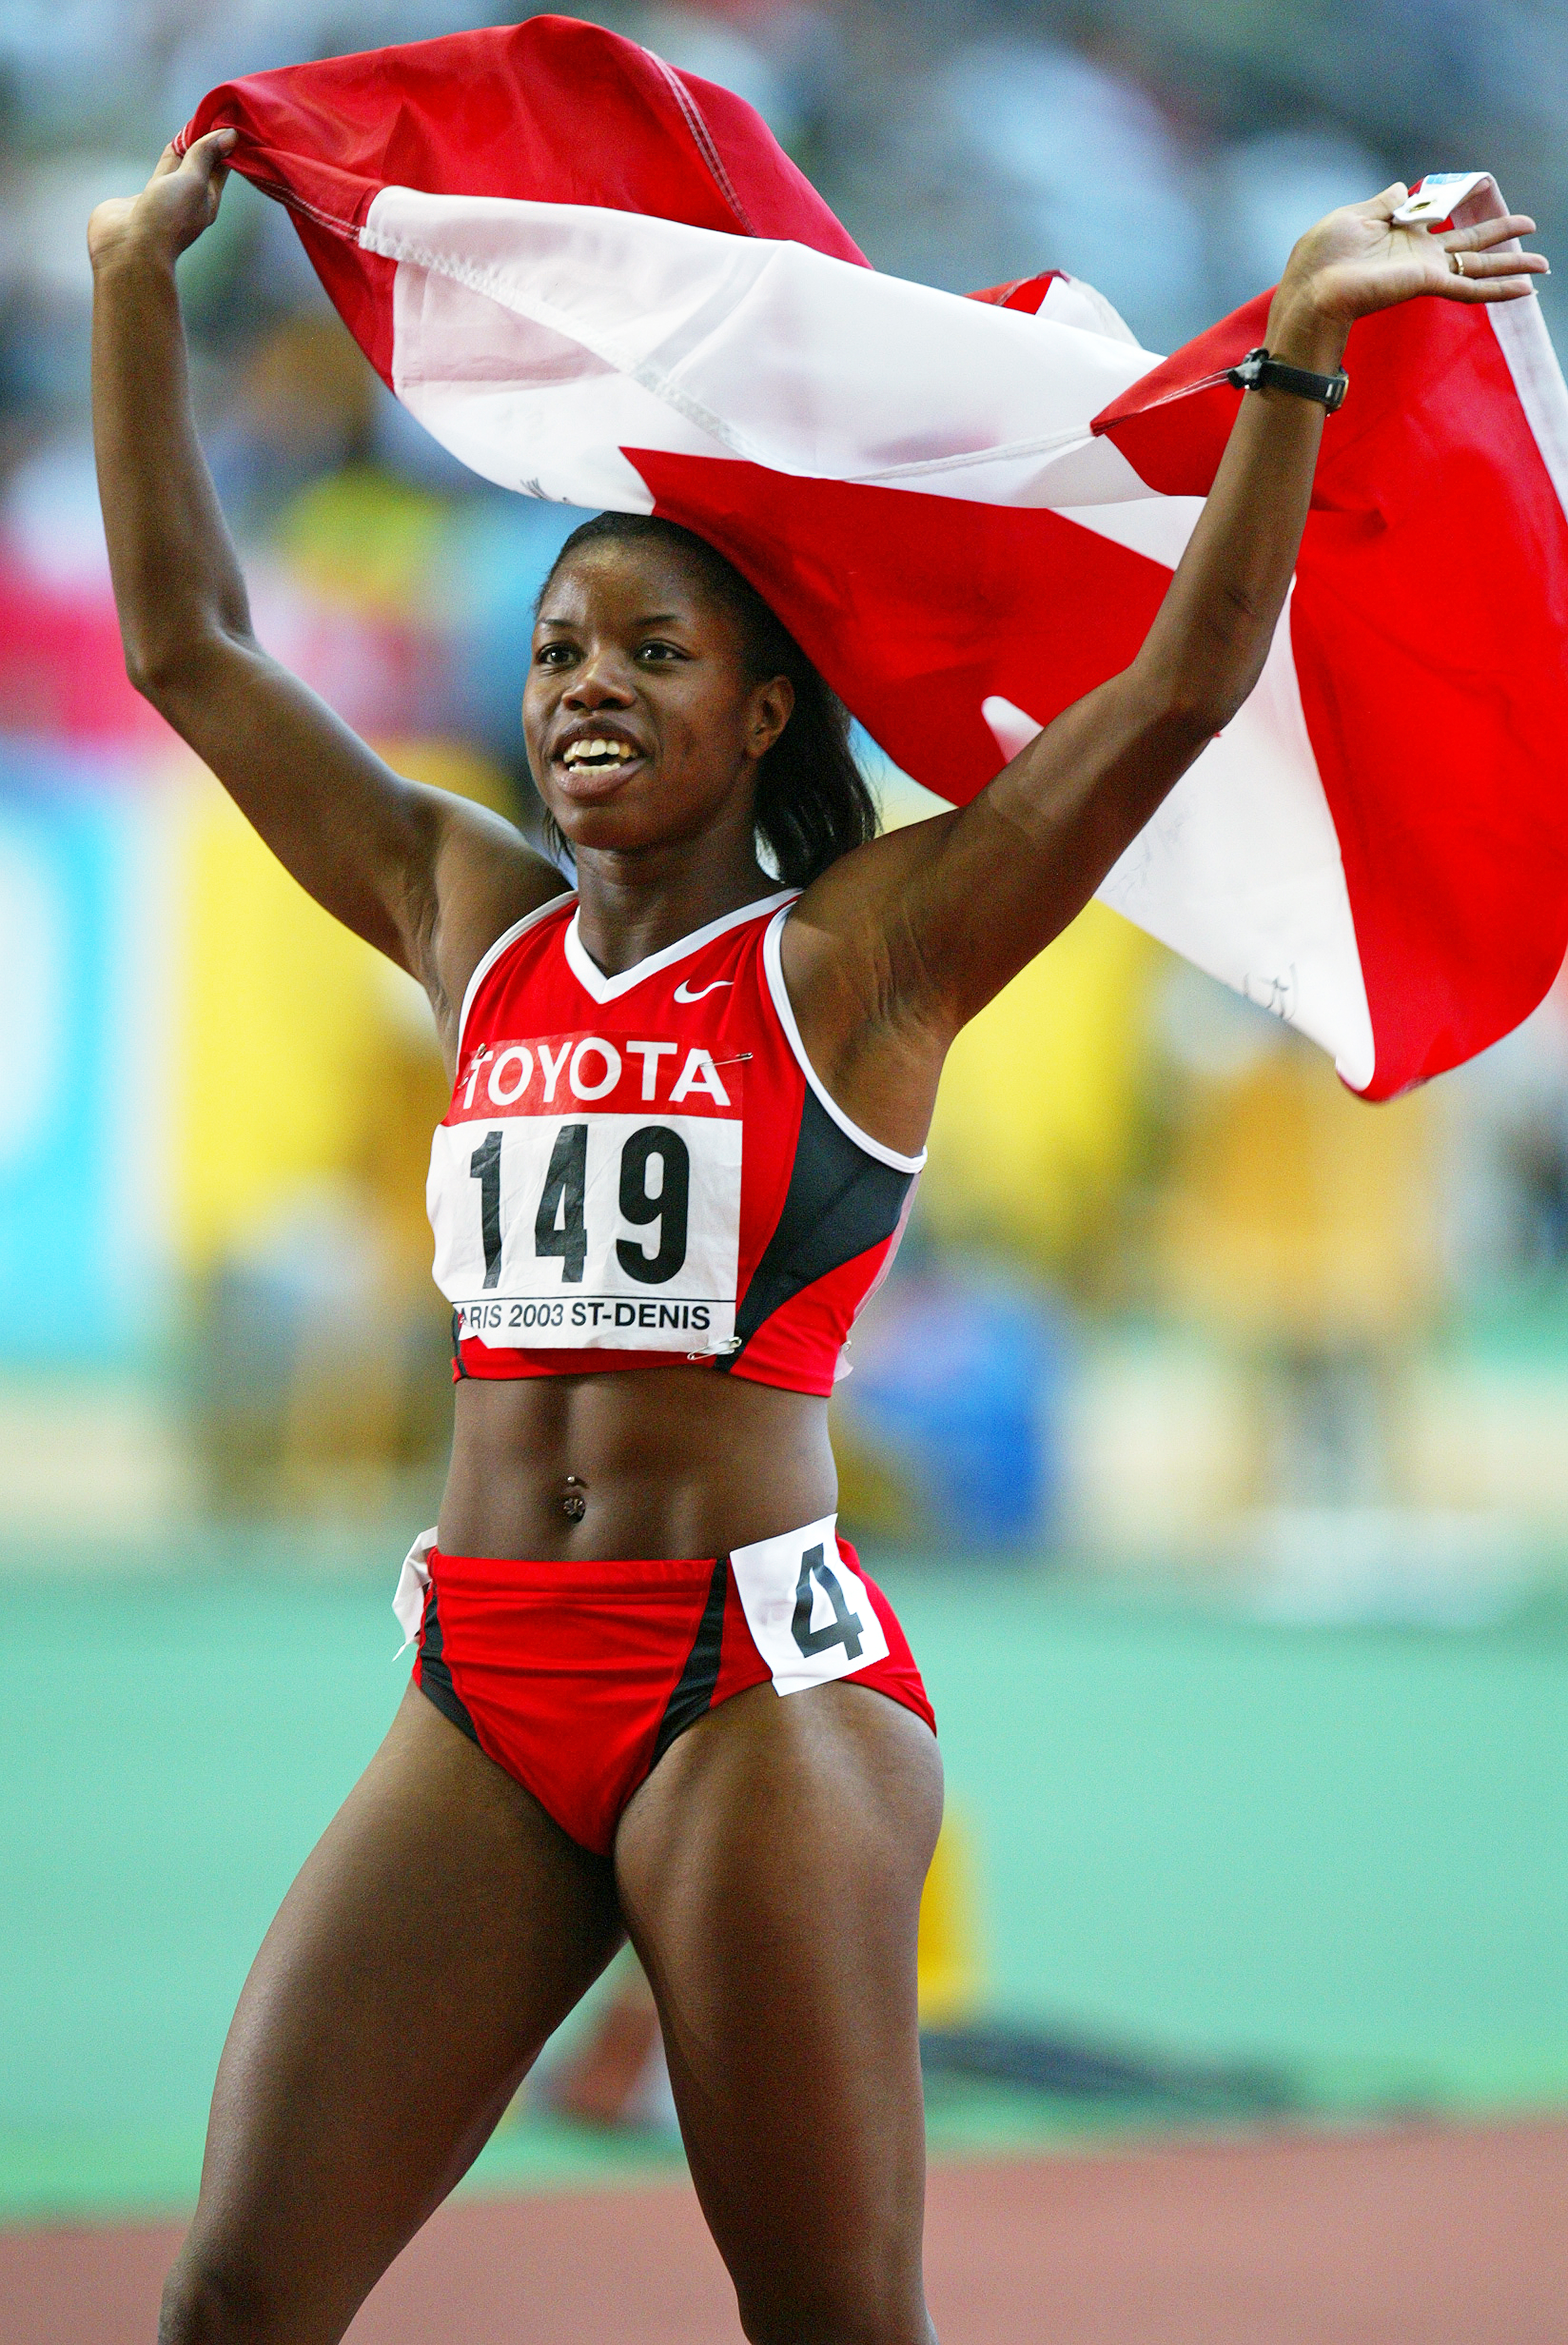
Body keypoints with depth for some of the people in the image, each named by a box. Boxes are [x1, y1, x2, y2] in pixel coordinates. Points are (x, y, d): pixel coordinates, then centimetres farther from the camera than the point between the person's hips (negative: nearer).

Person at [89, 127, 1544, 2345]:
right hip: (487, 1686, 5)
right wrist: (137, 286, 21)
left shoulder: (866, 951, 1)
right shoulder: (475, 928, 14)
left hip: (761, 1677, -5)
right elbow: (189, 644, 20)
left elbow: (1189, 681, -8)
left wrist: (1299, 348, -16)